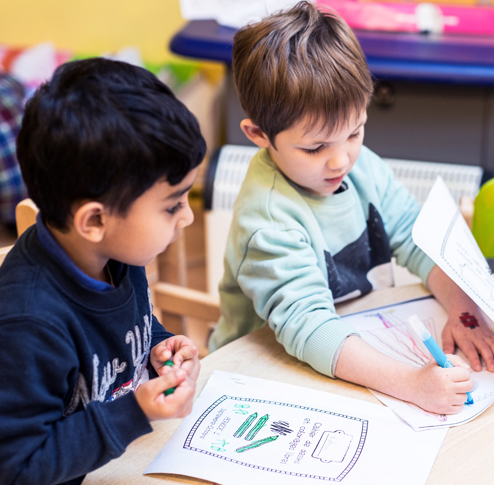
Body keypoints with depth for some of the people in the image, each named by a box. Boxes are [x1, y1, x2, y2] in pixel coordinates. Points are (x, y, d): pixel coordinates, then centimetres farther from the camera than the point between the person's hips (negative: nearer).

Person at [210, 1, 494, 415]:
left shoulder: (362, 167, -3)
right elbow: (307, 327, -33)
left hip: (370, 340, 6)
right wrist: (409, 383, -42)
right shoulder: (266, 221, -26)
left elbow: (419, 237, 3)